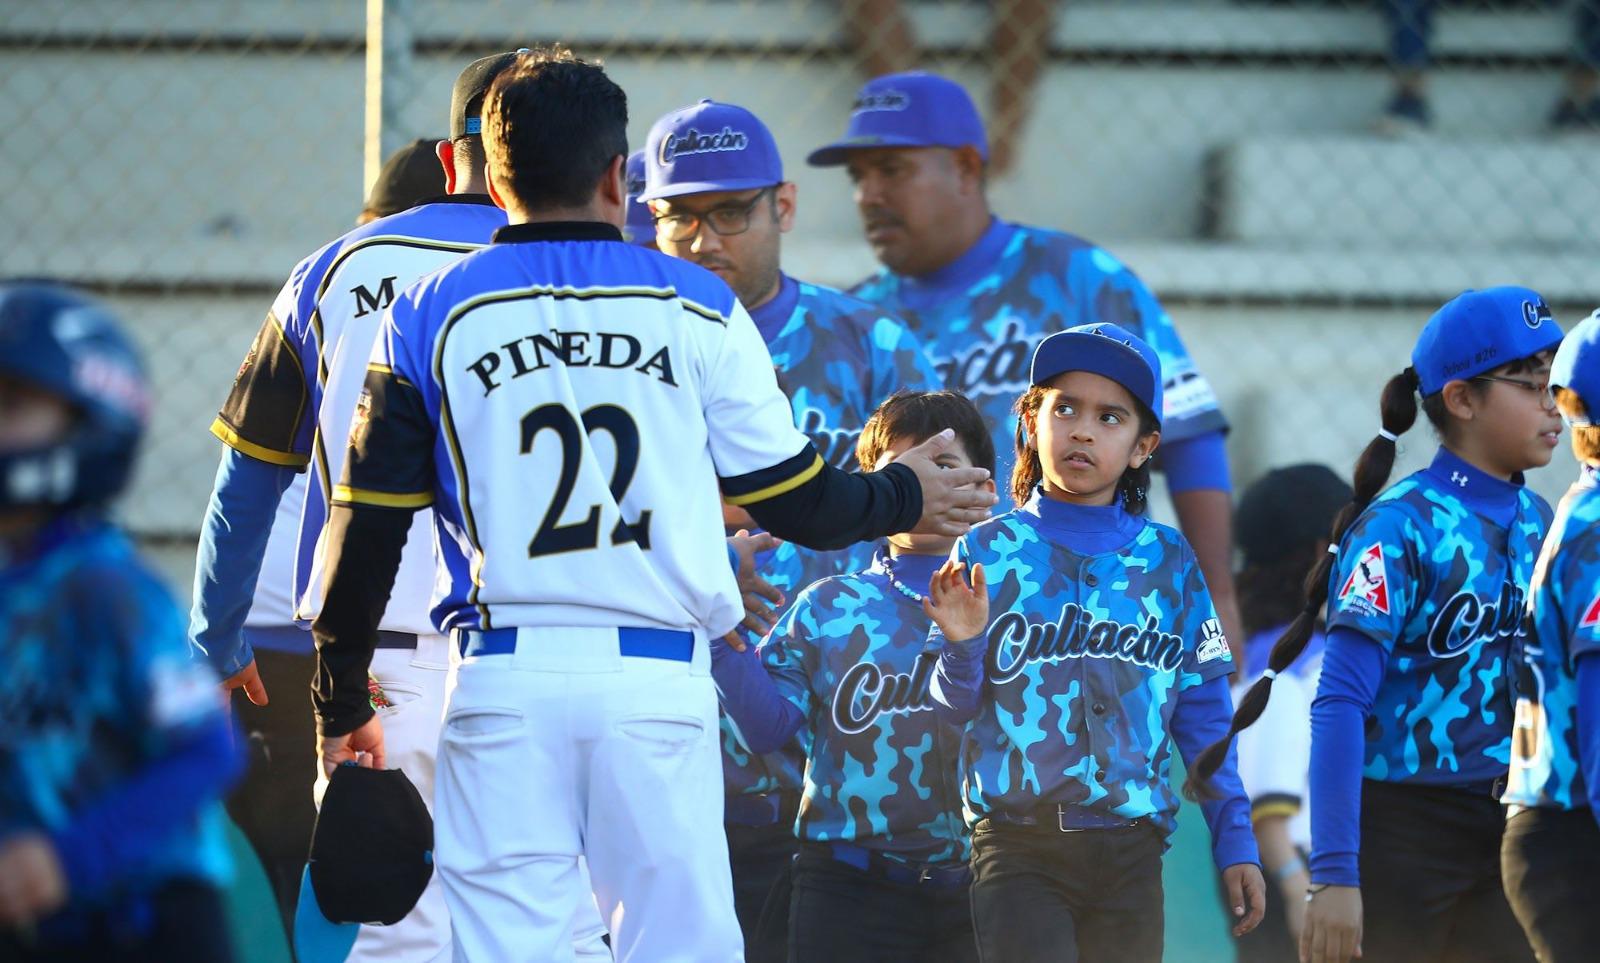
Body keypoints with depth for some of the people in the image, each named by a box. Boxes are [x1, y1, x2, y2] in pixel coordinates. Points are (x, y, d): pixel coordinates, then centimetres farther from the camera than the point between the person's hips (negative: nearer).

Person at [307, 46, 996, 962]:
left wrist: (341, 699, 15)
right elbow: (794, 501, 9)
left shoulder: (433, 314, 5)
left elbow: (369, 531, 4)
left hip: (505, 681, 0)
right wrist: (904, 498, 29)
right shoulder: (697, 307, 5)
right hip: (660, 681, 0)